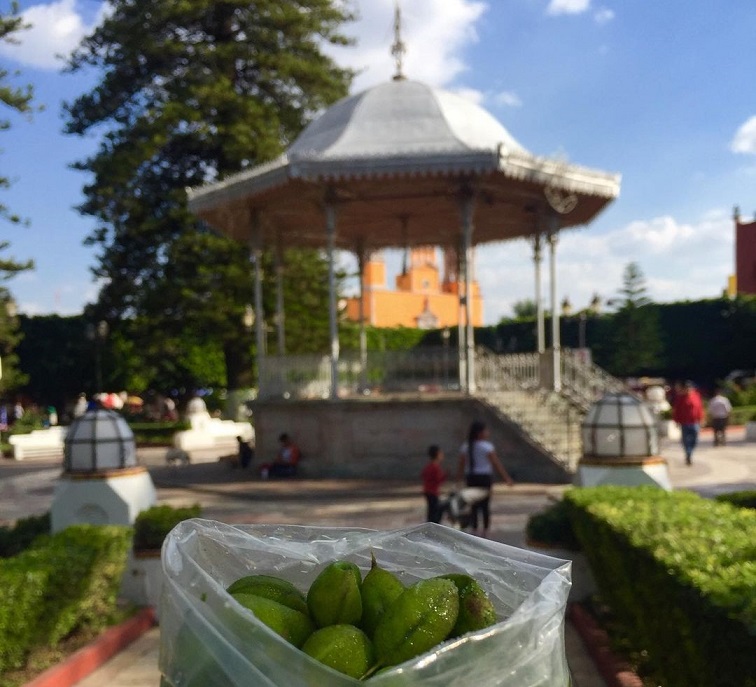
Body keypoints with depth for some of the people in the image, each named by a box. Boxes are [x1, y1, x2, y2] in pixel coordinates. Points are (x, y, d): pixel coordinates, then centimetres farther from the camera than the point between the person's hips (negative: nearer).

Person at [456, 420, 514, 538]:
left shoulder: (465, 446, 3)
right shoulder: (486, 447, -11)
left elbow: (461, 464, 0)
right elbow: (496, 463, -11)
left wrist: (458, 480, 4)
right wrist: (507, 478, -6)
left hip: (471, 478, 4)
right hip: (484, 477, -4)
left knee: (474, 504, 9)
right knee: (485, 504, 6)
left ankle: (475, 529, 9)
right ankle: (485, 530, 10)